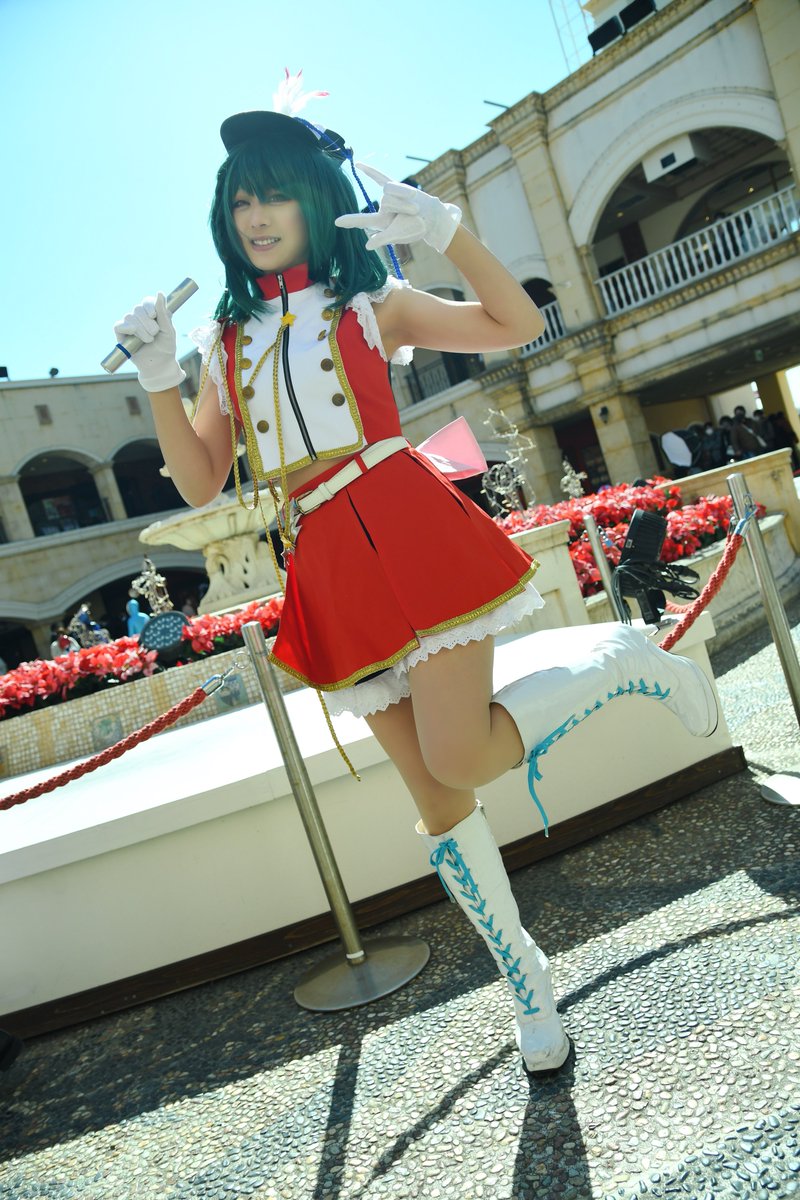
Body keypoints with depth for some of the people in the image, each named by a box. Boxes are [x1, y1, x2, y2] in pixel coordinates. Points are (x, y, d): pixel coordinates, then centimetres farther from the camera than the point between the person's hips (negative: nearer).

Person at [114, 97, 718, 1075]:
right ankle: (526, 981, 27)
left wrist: (444, 230, -7)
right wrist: (158, 379, -1)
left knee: (458, 760, -19)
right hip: (327, 573, 3)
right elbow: (200, 483, 10)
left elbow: (519, 326, 5)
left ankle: (619, 656, 7)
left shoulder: (372, 303, 12)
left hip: (406, 530, -3)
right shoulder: (227, 341, 18)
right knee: (437, 801, 6)